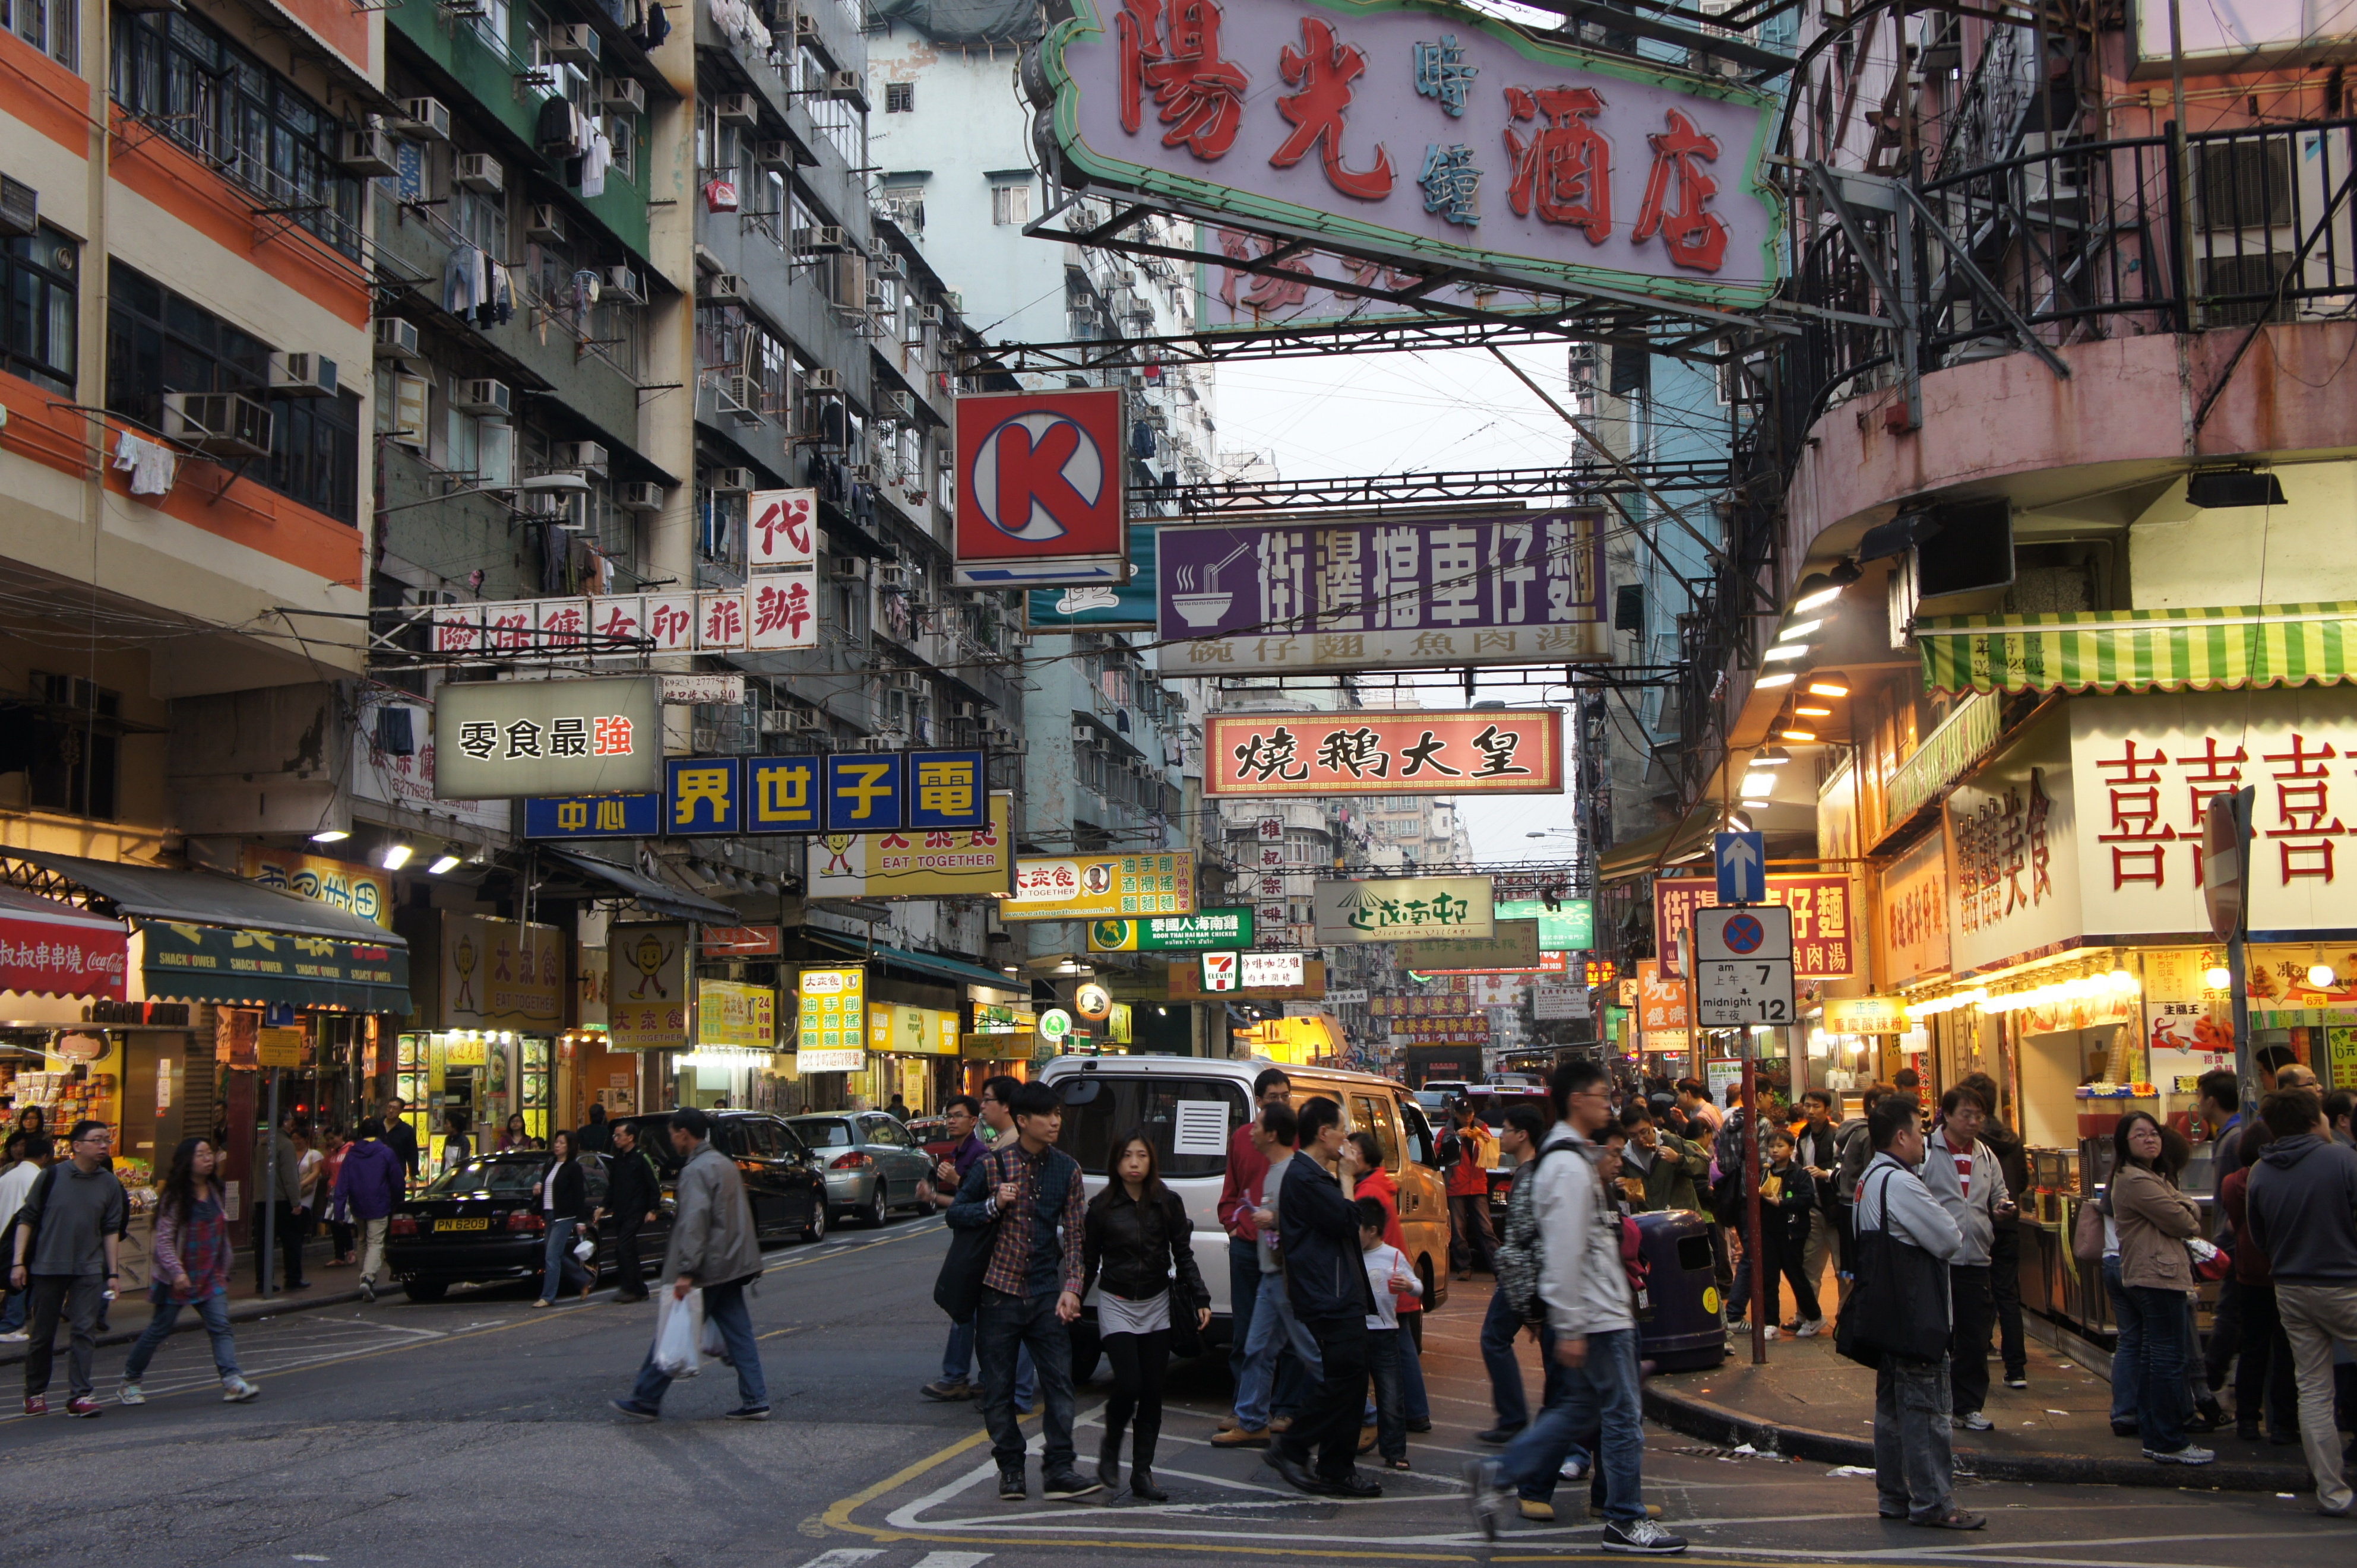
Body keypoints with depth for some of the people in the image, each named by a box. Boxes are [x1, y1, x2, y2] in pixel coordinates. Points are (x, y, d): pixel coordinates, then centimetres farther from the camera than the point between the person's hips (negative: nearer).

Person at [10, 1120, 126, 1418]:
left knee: (85, 1331, -7)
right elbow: (27, 1220, 1)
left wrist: (113, 1272, 5)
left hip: (89, 1271, 1)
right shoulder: (52, 1176, -3)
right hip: (47, 1267, -1)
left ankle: (80, 1394, -6)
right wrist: (18, 1262, -5)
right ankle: (36, 1393, 22)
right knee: (43, 1335, 7)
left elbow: (111, 1231, 8)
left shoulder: (109, 1184, 5)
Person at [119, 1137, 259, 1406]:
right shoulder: (175, 1198, -11)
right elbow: (164, 1240, -15)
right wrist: (177, 1272, -25)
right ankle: (130, 1382, 21)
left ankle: (232, 1382, -16)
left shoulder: (213, 1193, 8)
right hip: (177, 1279, -5)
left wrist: (223, 1270, 17)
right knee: (159, 1330, 5)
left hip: (210, 1277, 5)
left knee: (221, 1326, -9)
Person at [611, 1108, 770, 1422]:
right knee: (738, 1334, 8)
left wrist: (686, 1272, -27)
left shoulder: (695, 1171, -15)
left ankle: (646, 1401, 8)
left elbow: (694, 1222, -24)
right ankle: (755, 1401, 5)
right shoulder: (725, 1164, 16)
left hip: (706, 1270, -9)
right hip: (731, 1265, 9)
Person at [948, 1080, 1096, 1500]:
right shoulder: (993, 1165, -1)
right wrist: (993, 1205, -13)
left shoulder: (1067, 1170, 5)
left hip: (1046, 1295, 1)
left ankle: (1059, 1468, 2)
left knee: (1059, 1380, -4)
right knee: (998, 1386, 3)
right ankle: (1011, 1468, 15)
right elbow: (955, 1215, 5)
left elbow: (1075, 1234, 4)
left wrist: (1071, 1288, -7)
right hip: (998, 1291, -1)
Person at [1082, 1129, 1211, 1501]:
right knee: (1128, 1386, -14)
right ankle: (1110, 1448, 14)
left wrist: (1201, 1300, -1)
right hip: (1117, 1305, -2)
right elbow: (1088, 1261, 4)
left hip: (1157, 1305, 2)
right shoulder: (1102, 1207, -2)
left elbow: (1183, 1255, 5)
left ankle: (1142, 1474, 9)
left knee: (1152, 1392, 2)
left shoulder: (1168, 1203, 1)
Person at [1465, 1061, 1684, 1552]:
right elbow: (1563, 1253, -22)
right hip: (1595, 1316, -10)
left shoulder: (1572, 1158, 16)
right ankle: (1626, 1521, 5)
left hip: (1601, 1310, 10)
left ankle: (1496, 1476, 15)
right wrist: (1568, 1328, -22)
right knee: (1623, 1414, -2)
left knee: (1581, 1409, 15)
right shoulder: (1570, 1166, -18)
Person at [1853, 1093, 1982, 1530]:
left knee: (1892, 1405, 14)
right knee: (1925, 1408, -6)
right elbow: (1951, 1242, -17)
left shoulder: (1869, 1180, 14)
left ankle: (1894, 1495, 21)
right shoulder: (1900, 1184, -19)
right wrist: (1952, 1235, 4)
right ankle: (1932, 1503, -3)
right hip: (1916, 1314, -10)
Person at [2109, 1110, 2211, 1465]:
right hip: (2158, 1277, -11)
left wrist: (2186, 1211, -7)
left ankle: (2153, 1437, 18)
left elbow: (2188, 1212, 15)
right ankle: (2170, 1444, -7)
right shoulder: (2135, 1180, -15)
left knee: (2153, 1357, 13)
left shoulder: (2155, 1176, 20)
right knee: (2169, 1359, -9)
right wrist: (2191, 1221, 6)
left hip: (2146, 1278, 11)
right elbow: (2180, 1222, -15)